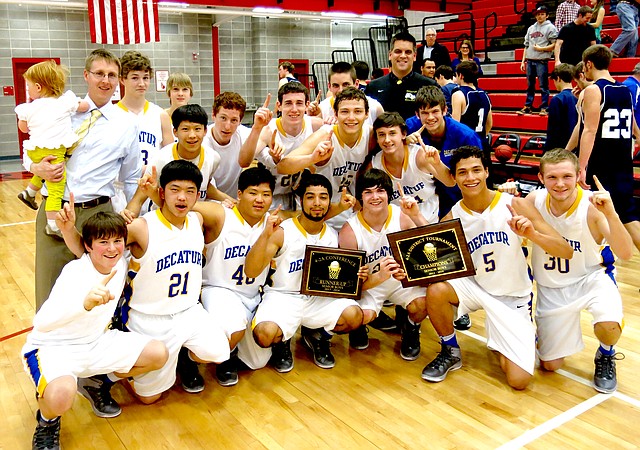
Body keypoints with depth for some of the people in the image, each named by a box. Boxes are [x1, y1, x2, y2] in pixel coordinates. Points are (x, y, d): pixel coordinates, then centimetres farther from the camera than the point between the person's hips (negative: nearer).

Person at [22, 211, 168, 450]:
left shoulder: (121, 263, -7)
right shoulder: (75, 271, -26)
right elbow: (41, 322, -41)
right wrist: (85, 303, -57)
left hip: (96, 341, 6)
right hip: (53, 347, -6)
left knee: (158, 354, -9)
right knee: (61, 397, -37)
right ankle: (47, 421, 1)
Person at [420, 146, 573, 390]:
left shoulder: (515, 206, -16)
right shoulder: (452, 218, -11)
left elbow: (566, 251, -18)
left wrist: (532, 234, -37)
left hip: (513, 297, -1)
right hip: (474, 286, 1)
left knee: (519, 380, -11)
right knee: (436, 290, -31)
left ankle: (501, 343, 25)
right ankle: (450, 352, -2)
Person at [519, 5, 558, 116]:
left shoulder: (550, 27, 0)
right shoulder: (531, 28, 18)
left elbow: (555, 45, -7)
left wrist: (541, 48, -10)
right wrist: (523, 61, 12)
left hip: (542, 61, -6)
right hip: (530, 61, 6)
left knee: (543, 86, -4)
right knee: (530, 85, 10)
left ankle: (544, 108, 0)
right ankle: (527, 107, 16)